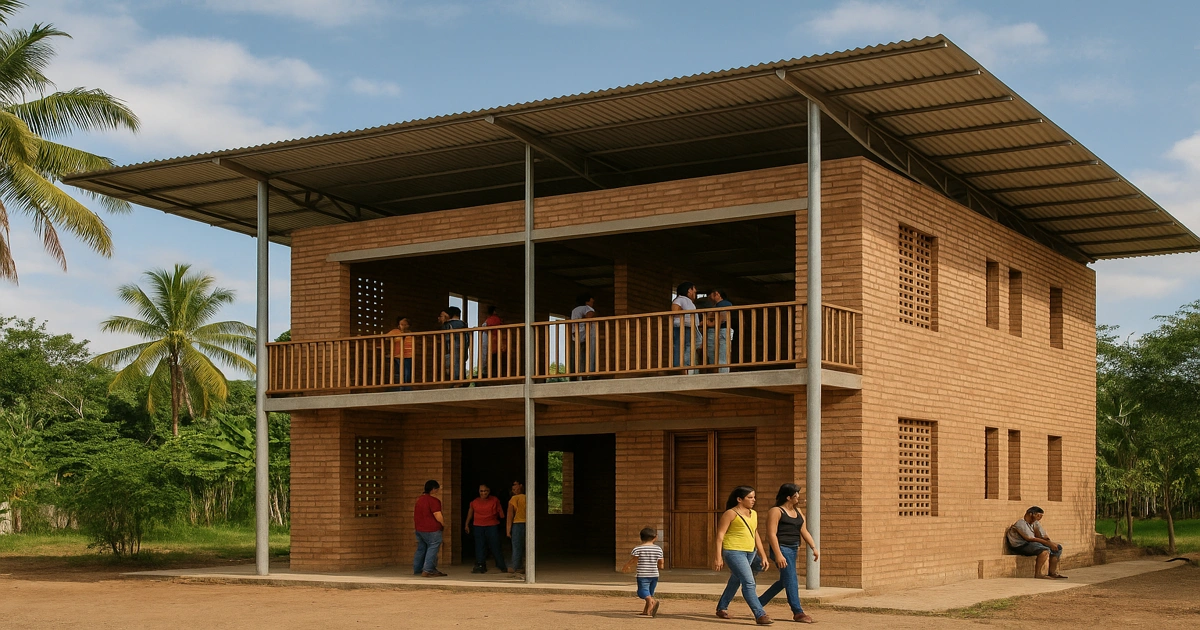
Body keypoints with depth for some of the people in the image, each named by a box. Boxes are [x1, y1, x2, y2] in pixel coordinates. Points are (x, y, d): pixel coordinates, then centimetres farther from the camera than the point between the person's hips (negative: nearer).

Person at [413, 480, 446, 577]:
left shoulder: (420, 499, 12)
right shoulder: (434, 500, -17)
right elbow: (438, 516, -20)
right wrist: (443, 524, -3)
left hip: (419, 529, 9)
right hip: (431, 529, -9)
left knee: (421, 548, 17)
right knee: (432, 548, -3)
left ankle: (417, 569, 23)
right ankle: (427, 571, -8)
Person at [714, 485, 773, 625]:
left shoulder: (753, 514, 13)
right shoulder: (731, 514, -9)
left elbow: (755, 535, 19)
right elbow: (720, 535, -11)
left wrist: (763, 556, 15)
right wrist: (719, 557, -17)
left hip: (750, 553, 8)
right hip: (734, 552, -8)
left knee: (735, 582, 18)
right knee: (749, 583, -16)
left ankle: (721, 608, 35)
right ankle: (760, 615, -20)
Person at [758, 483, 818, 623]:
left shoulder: (798, 512, 14)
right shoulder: (776, 511, -10)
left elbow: (804, 531, 15)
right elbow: (771, 534, -16)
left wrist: (814, 548, 4)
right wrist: (778, 555, -23)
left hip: (793, 550, 9)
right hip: (781, 549, -9)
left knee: (784, 581, 16)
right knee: (791, 581, -8)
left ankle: (759, 603, 28)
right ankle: (798, 613, -3)